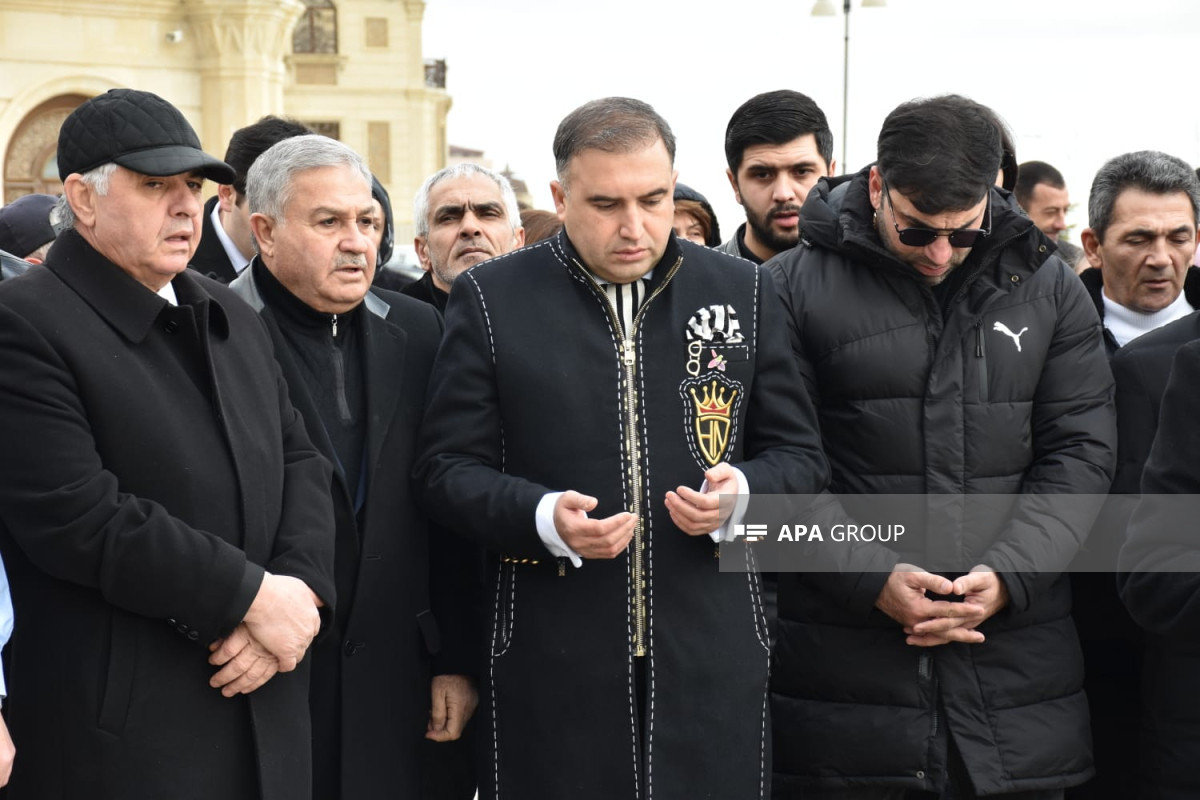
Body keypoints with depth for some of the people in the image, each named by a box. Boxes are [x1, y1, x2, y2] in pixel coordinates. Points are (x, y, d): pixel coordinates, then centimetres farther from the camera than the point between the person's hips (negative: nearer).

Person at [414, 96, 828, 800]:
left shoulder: (743, 291, 7)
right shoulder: (492, 298, 2)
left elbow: (799, 457, 11)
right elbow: (449, 468, 1)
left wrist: (741, 491, -11)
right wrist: (543, 517, -17)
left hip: (711, 656, 2)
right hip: (553, 663, -1)